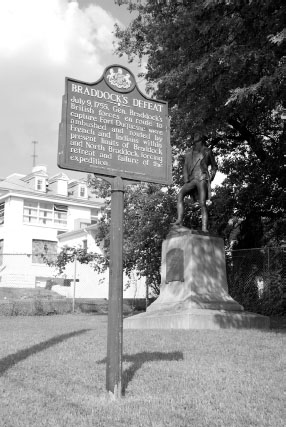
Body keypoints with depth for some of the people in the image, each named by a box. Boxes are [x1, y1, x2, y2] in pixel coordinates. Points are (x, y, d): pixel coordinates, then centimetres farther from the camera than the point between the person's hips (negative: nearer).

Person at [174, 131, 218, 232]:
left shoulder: (207, 151, 14)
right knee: (180, 194, -26)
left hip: (202, 179, -2)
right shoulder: (189, 153, 21)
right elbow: (185, 168, 18)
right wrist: (186, 179, 1)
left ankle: (204, 228, -20)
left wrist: (210, 178, 4)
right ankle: (179, 220, -36)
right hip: (191, 180, 2)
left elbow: (214, 166, 20)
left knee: (203, 204, -15)